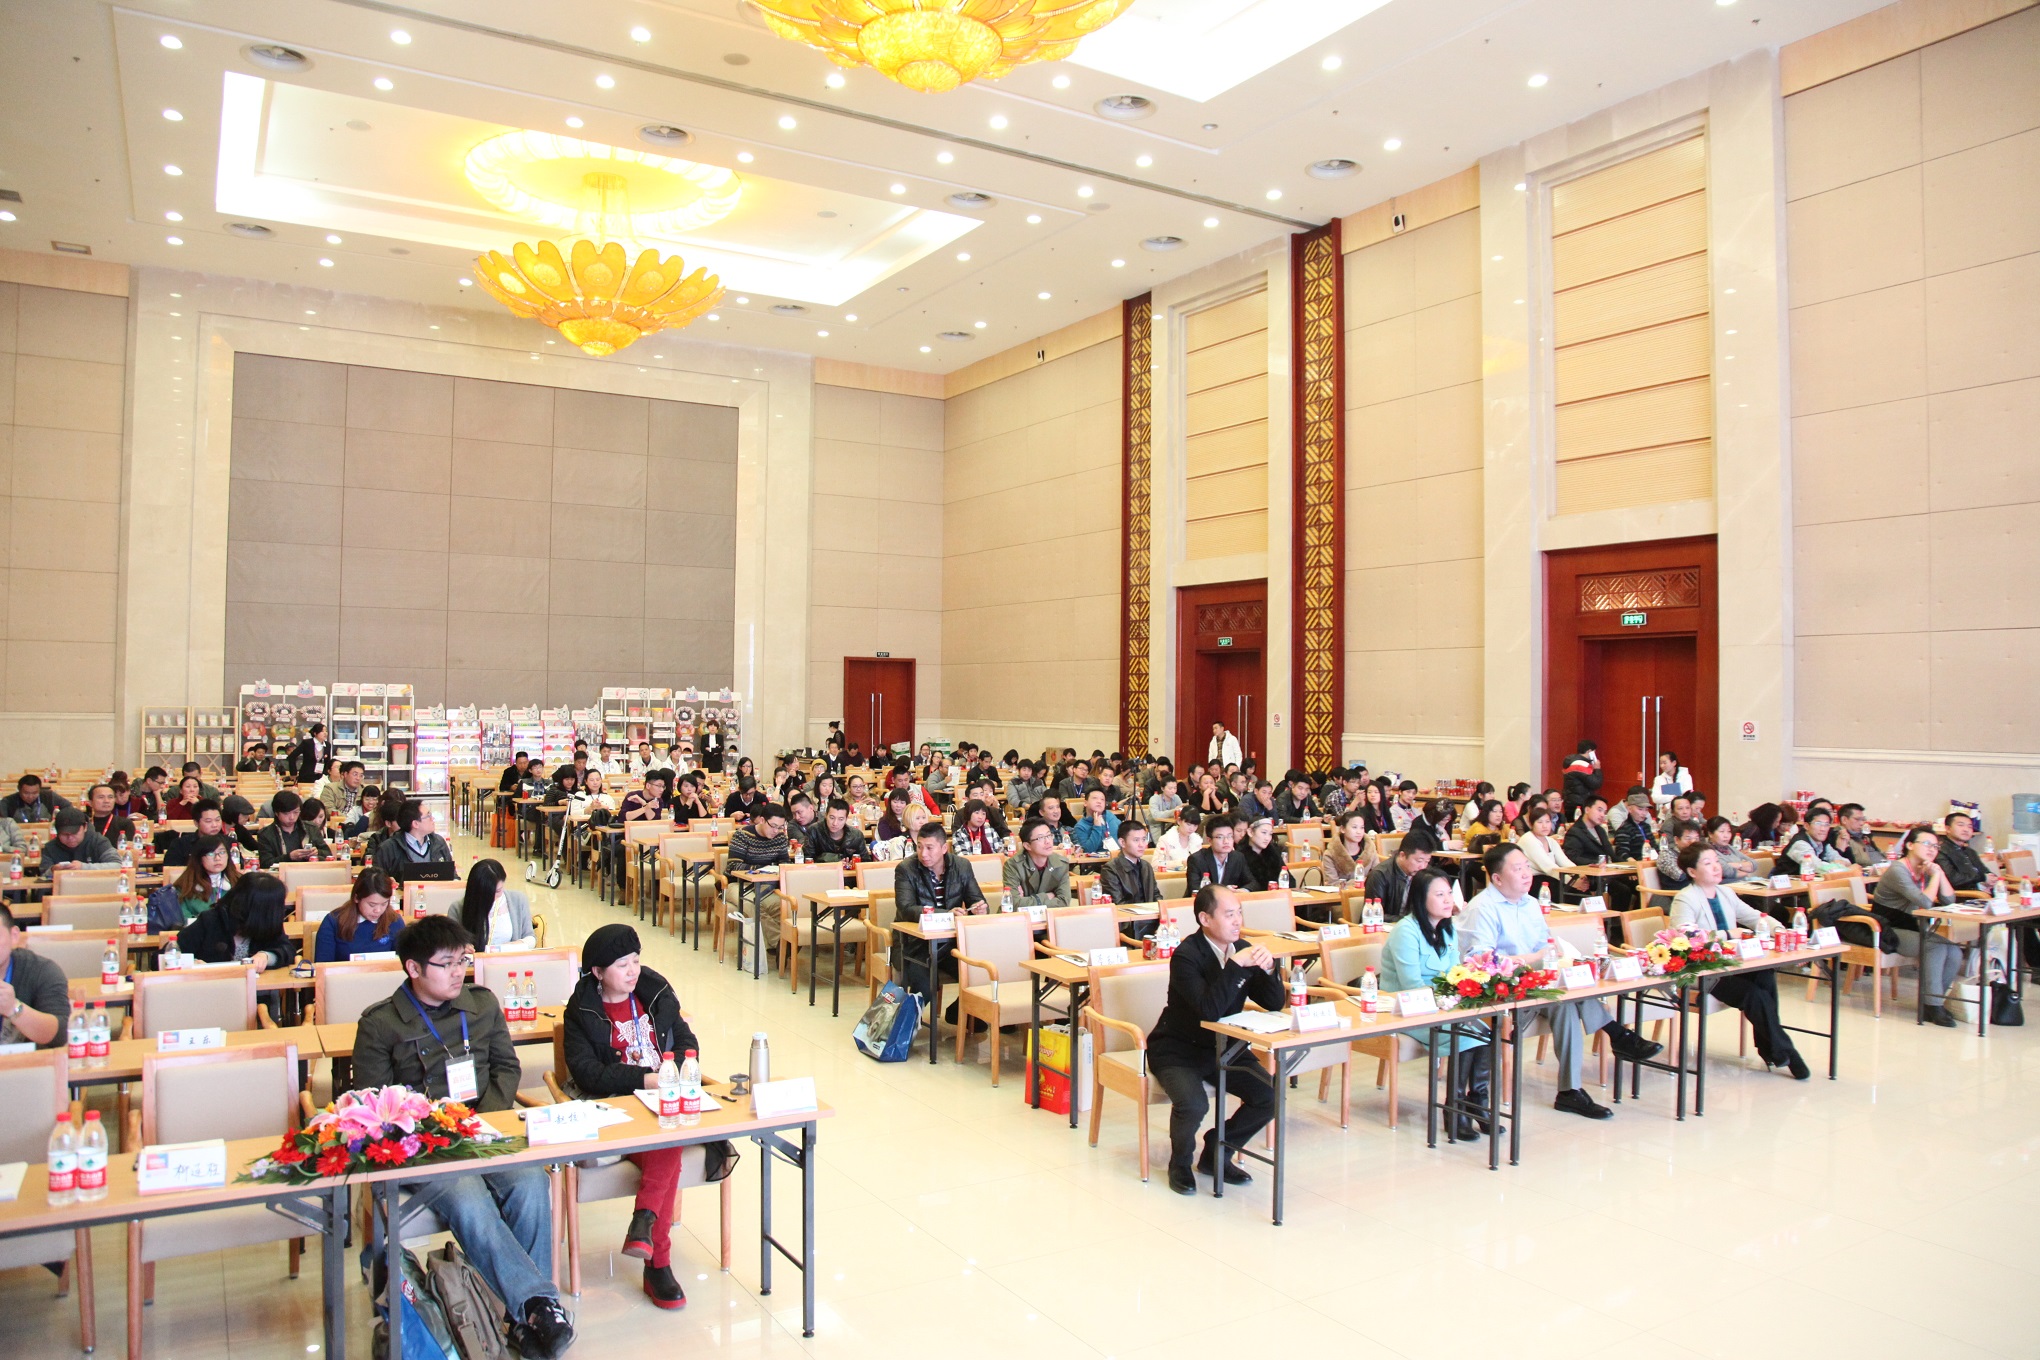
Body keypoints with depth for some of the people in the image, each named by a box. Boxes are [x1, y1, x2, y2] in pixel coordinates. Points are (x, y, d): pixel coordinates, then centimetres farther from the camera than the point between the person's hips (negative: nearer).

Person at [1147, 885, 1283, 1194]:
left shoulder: (1242, 949, 0)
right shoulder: (1186, 955, -21)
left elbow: (1275, 1003, 0)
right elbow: (1210, 1010, -33)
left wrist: (1268, 968, -19)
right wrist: (1236, 965, -35)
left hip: (1223, 1048, 7)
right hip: (1177, 1050, -6)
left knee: (1270, 1096, -10)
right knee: (1193, 1104, -31)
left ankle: (1216, 1154, 13)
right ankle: (1180, 1163, 2)